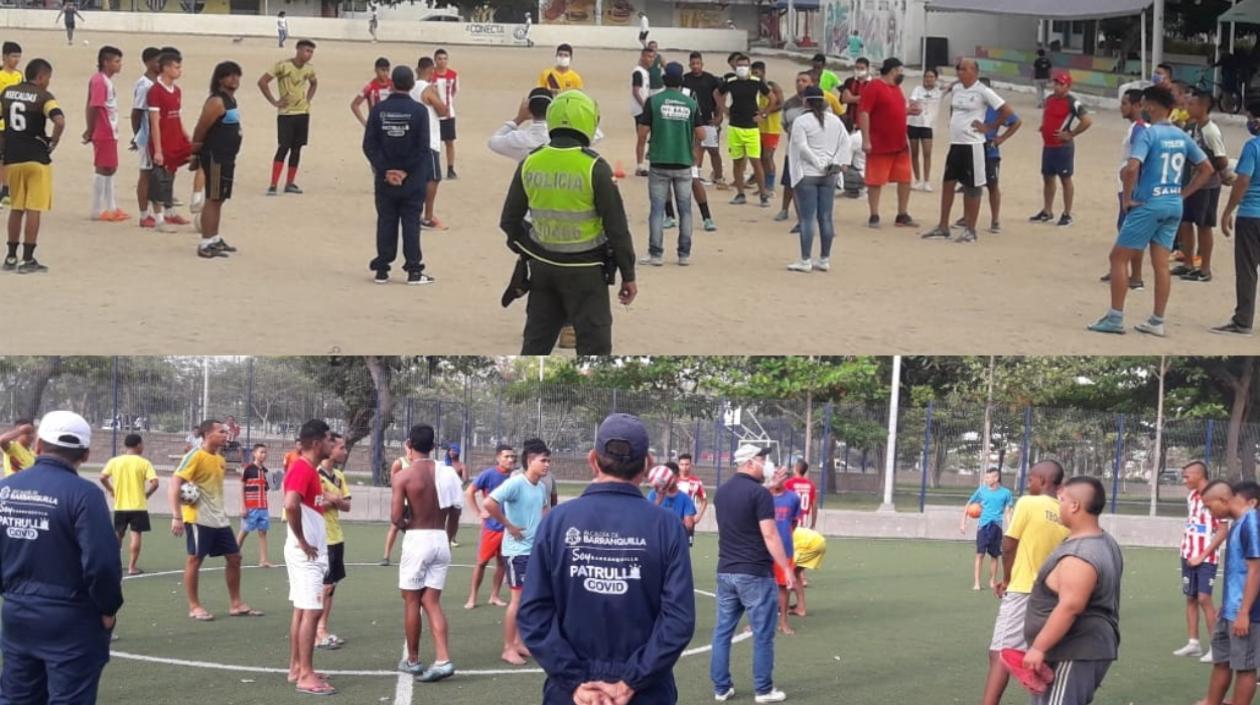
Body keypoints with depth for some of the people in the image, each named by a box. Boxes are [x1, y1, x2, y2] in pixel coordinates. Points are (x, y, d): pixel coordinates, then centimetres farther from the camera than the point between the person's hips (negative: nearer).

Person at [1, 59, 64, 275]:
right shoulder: (43, 96, -10)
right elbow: (60, 121, -24)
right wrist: (53, 141, -8)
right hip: (36, 158, -5)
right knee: (33, 209, 0)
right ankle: (28, 260, -1)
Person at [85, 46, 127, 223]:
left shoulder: (106, 80, 13)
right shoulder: (100, 81, -16)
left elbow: (91, 107, 13)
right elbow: (94, 107, -20)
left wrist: (90, 131, 10)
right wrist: (91, 132, -16)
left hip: (110, 133, 10)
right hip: (104, 134, -10)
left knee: (110, 169, 13)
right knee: (103, 169, -4)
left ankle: (111, 208, 20)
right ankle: (97, 210, 2)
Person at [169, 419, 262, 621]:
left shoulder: (220, 459, 13)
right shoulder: (195, 456, -12)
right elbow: (175, 484, -18)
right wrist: (176, 516, -24)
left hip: (219, 519, 8)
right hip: (198, 518, -8)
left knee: (234, 557, 8)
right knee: (195, 559, -1)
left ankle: (236, 604, 16)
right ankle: (194, 607, 7)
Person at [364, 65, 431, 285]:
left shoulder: (379, 109, -4)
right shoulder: (418, 111, -9)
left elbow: (369, 145, -5)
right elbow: (423, 147, -12)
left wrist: (385, 170, -4)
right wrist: (407, 171, -5)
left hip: (384, 178, 2)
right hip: (412, 180, -2)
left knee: (386, 222, 9)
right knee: (411, 223, 4)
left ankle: (382, 270, 11)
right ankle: (413, 270, 5)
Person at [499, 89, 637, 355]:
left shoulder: (530, 163, -1)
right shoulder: (594, 167, -15)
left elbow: (510, 220, 6)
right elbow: (616, 226, -12)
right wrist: (628, 274, -3)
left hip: (542, 265, 5)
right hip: (584, 271, -5)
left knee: (537, 338, 16)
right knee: (594, 343, 2)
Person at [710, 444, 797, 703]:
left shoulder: (722, 492, 9)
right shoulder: (759, 493, -14)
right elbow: (769, 535, -17)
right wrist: (786, 569, -13)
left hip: (726, 572, 7)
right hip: (754, 573, -7)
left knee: (723, 631, 9)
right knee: (762, 634, 3)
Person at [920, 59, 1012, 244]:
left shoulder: (983, 92, -11)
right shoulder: (956, 89, 9)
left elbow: (1006, 111, -11)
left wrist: (988, 127, -9)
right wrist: (953, 123, 13)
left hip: (972, 145, -7)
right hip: (955, 143, 7)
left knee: (972, 188, 0)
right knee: (948, 183, 9)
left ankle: (970, 231, 7)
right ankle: (942, 227, 17)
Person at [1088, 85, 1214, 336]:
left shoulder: (1148, 134, -13)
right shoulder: (1182, 137, 9)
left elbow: (1131, 168, -27)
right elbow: (1206, 169, 16)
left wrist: (1127, 198, -14)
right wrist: (1183, 194, 13)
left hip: (1148, 204, -7)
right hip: (1174, 206, 7)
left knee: (1119, 257, 3)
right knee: (1161, 264, 9)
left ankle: (1115, 318, 1)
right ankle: (1157, 321, 10)